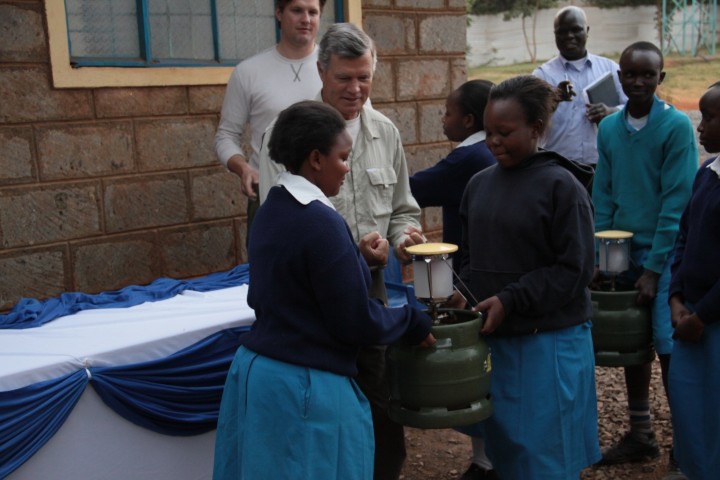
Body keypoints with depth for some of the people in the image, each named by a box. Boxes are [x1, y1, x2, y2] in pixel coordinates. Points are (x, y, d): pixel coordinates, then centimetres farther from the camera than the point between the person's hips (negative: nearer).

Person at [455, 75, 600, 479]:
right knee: (504, 445, 15)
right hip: (494, 336, 5)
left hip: (550, 342, -5)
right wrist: (464, 293, -1)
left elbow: (574, 270, -12)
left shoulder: (561, 186, -10)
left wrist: (510, 301, -17)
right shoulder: (480, 183, 7)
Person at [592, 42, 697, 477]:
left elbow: (678, 202, -14)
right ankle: (641, 435, 25)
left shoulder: (677, 126, -10)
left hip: (665, 253, -5)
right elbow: (603, 196, 6)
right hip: (623, 250, 5)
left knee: (668, 346, -6)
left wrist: (653, 267, -15)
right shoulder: (608, 128, 5)